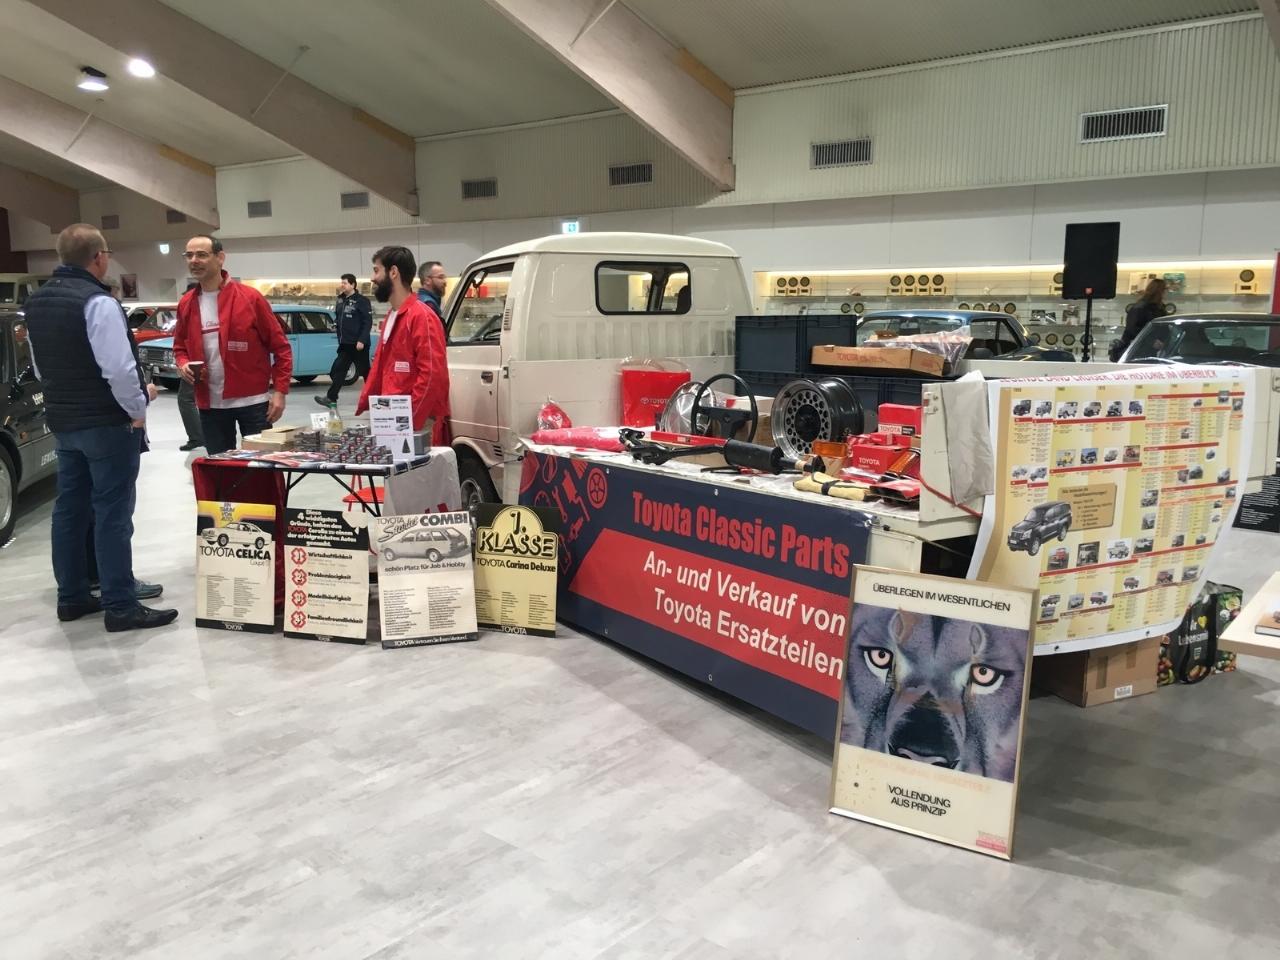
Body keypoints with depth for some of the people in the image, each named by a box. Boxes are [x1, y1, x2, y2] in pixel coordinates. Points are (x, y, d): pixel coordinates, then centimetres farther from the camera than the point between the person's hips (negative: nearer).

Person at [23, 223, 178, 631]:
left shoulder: (35, 303, 10)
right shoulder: (98, 303, -18)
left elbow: (40, 367, 18)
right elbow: (119, 368, -24)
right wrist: (137, 407, -10)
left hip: (62, 422, 9)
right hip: (107, 424, -8)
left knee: (69, 508, 14)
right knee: (112, 513, -5)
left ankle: (71, 596, 22)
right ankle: (120, 606, -1)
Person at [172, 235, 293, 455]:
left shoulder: (250, 298, -7)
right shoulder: (186, 304, 7)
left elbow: (279, 346, -6)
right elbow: (180, 347, 21)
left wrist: (279, 391, -11)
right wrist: (183, 365, -2)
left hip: (252, 401, -4)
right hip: (210, 405, 4)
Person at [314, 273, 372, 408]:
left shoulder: (362, 300, -9)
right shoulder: (341, 300, 14)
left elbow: (368, 322, -15)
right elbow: (338, 319, 22)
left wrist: (362, 340, -20)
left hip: (358, 344, -7)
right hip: (345, 344, 7)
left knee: (365, 371, 3)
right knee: (338, 370, 2)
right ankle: (331, 398, 2)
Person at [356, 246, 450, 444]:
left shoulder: (421, 316, -11)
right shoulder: (390, 318, 18)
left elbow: (433, 374, -19)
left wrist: (410, 422, -20)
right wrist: (363, 408, 14)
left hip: (417, 425, -8)